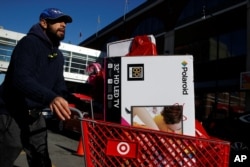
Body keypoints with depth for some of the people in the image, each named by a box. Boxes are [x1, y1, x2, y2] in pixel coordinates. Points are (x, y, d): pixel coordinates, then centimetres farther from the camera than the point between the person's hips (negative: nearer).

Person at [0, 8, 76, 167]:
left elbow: (60, 86, 9)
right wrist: (51, 98, -47)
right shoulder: (29, 42, -16)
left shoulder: (58, 55, 10)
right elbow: (21, 79, -31)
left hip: (35, 115, 8)